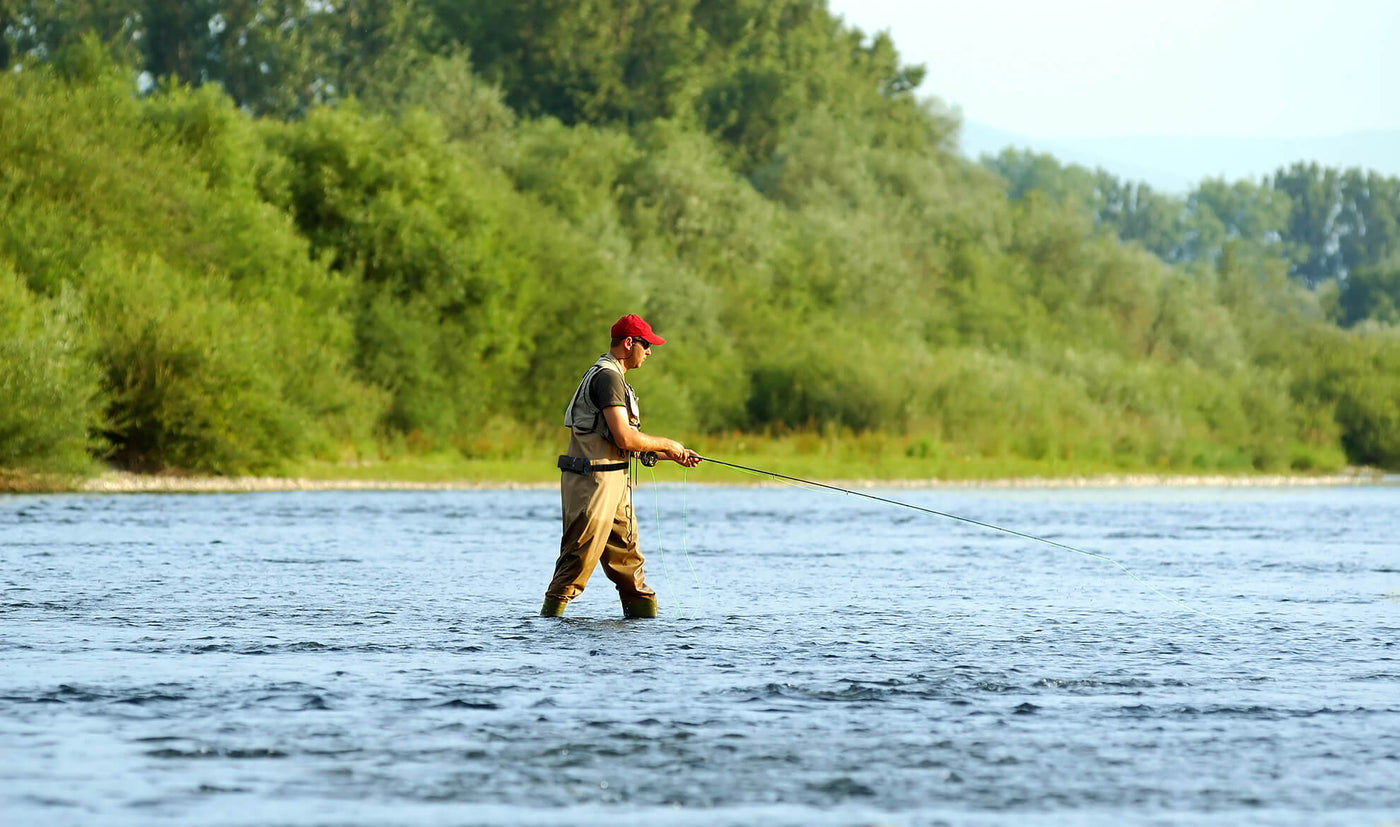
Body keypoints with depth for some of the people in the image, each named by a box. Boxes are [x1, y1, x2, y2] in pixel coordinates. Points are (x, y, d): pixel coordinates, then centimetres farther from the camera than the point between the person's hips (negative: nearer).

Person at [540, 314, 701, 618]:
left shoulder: (613, 377, 21)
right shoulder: (608, 377, -14)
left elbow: (624, 444, 24)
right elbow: (624, 438, -21)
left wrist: (671, 455, 18)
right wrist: (666, 444, -6)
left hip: (613, 484, 11)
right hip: (593, 482, -11)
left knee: (628, 558, 12)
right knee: (578, 561, -9)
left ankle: (645, 615, 16)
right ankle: (550, 618, -6)